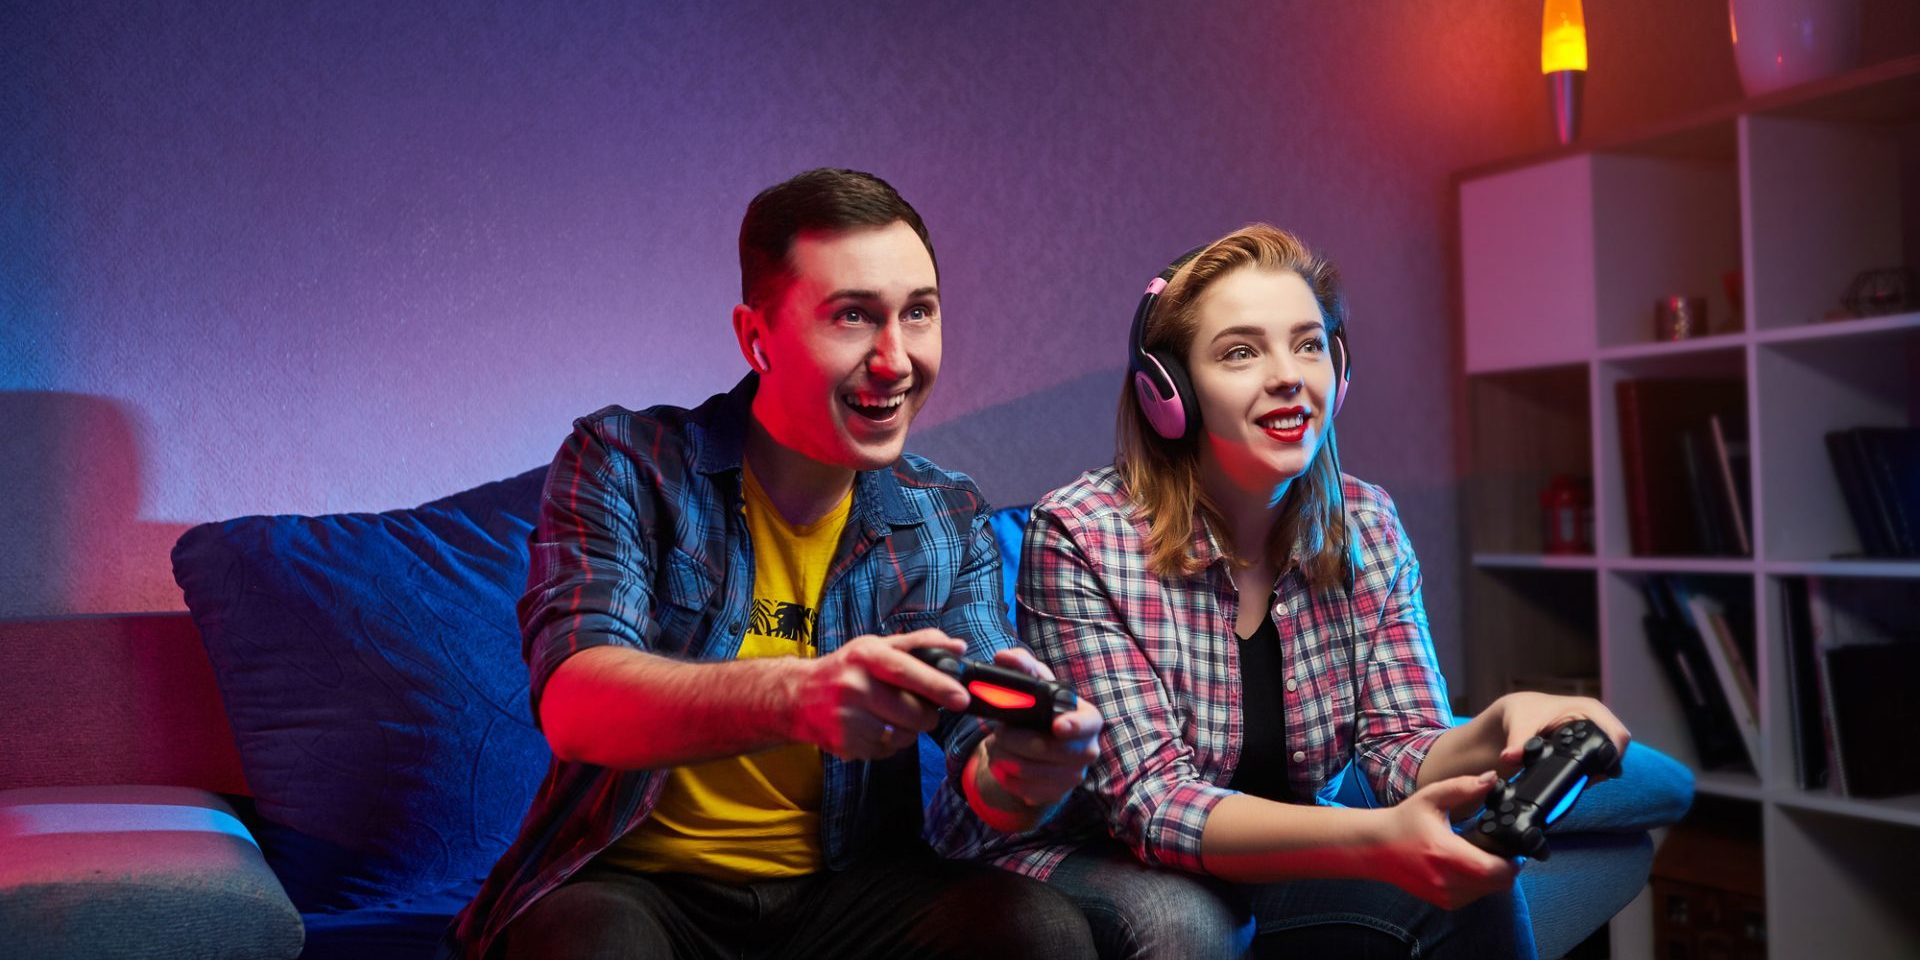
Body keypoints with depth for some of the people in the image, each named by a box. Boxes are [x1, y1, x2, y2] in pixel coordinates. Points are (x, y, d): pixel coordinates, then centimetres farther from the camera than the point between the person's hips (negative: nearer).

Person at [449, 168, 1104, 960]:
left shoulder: (949, 524, 3)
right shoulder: (624, 464, -7)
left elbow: (977, 745, -5)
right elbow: (572, 700, -23)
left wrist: (1016, 776, -32)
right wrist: (794, 696, -43)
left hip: (847, 890, 3)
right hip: (636, 884, -2)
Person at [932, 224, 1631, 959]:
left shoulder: (1365, 527, -5)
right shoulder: (1080, 535, -22)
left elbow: (1405, 754, -8)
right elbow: (1153, 803, -27)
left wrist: (1500, 728, -33)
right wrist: (1373, 839, -44)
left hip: (1269, 864, 4)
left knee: (1469, 895, -20)